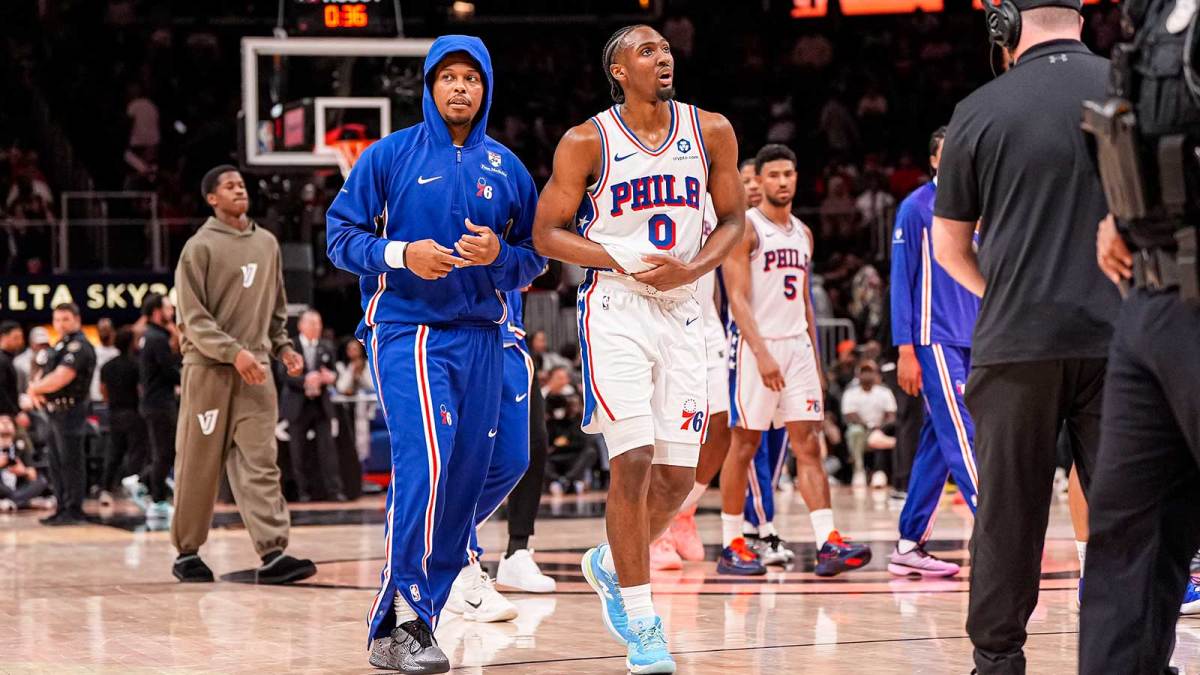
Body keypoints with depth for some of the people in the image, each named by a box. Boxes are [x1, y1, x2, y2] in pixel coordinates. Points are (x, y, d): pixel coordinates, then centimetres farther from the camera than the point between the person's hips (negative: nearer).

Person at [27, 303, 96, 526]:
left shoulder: (79, 346, -13)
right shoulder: (61, 345, 19)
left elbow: (59, 378, -22)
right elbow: (42, 374, 16)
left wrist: (35, 388, -6)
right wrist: (35, 391, -6)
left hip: (70, 412, -10)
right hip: (56, 412, 10)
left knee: (70, 462, -8)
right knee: (57, 464, 14)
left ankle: (74, 511, -5)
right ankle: (63, 509, 20)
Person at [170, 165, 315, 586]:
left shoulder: (267, 243, 14)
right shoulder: (200, 247, -4)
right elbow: (194, 317, -10)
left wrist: (282, 346, 8)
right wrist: (234, 352, -20)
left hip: (255, 369, 4)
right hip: (208, 367, -4)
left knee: (261, 463, -6)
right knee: (198, 466, 2)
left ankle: (272, 554, -14)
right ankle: (187, 552, 13)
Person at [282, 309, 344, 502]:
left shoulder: (326, 350, 11)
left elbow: (333, 373, 12)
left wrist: (331, 377, -13)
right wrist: (305, 380, -28)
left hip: (321, 405, 2)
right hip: (298, 406, -2)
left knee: (327, 448, -5)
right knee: (298, 452, 1)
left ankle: (334, 490, -7)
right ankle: (304, 491, 9)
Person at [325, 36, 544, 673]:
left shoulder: (507, 168, 12)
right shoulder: (390, 156, 2)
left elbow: (535, 258, 14)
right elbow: (342, 235, 1)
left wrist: (498, 254, -8)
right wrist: (400, 253, -15)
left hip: (479, 338, 5)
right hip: (404, 329, -5)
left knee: (463, 478, 3)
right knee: (425, 461, -21)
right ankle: (398, 619, -18)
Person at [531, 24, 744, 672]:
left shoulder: (711, 132, 3)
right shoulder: (587, 143, -6)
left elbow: (732, 218, 11)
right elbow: (547, 232, -1)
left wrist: (693, 268, -9)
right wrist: (622, 260, -15)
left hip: (681, 313, 4)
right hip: (615, 309, -4)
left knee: (677, 476, 3)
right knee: (633, 461, -14)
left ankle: (610, 564, 32)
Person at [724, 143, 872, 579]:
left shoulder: (803, 233, 16)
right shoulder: (745, 227, -6)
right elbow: (737, 297, -14)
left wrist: (815, 361, 17)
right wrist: (761, 352, -23)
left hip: (798, 346, 6)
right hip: (756, 347, -6)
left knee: (808, 445, -2)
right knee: (744, 445, 0)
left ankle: (828, 545, -10)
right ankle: (731, 547, 8)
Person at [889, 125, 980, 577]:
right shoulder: (916, 208, -3)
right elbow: (902, 281, -5)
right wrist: (906, 351, -11)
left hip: (973, 343, 7)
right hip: (935, 340, -7)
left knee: (939, 443, 7)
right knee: (962, 437, -12)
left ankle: (909, 546, 12)